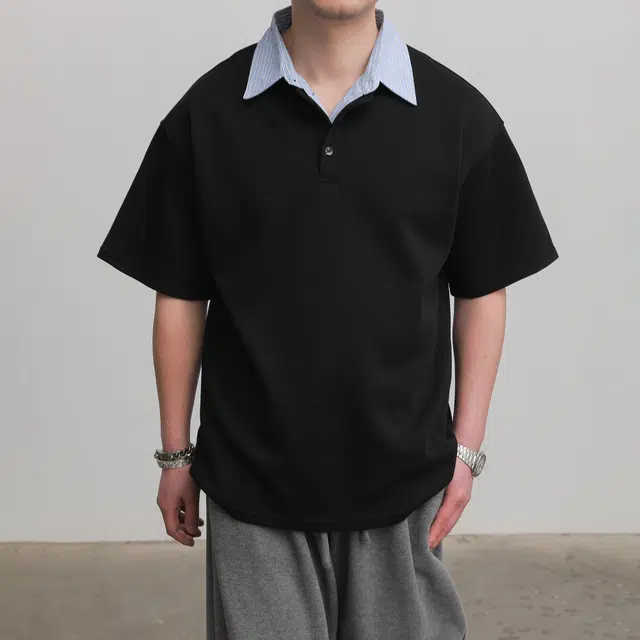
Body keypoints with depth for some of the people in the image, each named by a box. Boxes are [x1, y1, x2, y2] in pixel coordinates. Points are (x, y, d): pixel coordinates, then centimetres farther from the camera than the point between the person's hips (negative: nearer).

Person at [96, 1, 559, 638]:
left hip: (405, 477, 1)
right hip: (251, 480, 0)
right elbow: (180, 296, 1)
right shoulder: (206, 113, -4)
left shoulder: (458, 115, -4)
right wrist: (176, 453, 5)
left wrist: (467, 446, 0)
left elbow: (480, 291, 2)